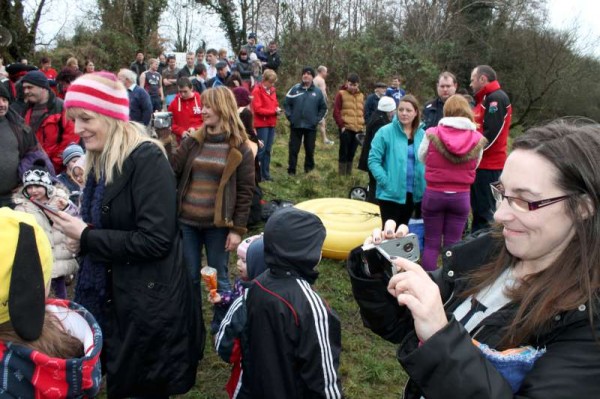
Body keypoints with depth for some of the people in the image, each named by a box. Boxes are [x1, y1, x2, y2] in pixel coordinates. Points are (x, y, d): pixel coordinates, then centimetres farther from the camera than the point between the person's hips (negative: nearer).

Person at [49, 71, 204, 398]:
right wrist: (80, 236, -3)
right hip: (110, 295, 8)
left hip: (149, 302, -8)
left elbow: (155, 239, -26)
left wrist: (87, 237, -18)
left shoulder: (147, 160, -20)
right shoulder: (98, 161, 7)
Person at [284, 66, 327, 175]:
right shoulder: (295, 89, 0)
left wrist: (317, 119, 0)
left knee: (310, 149, 9)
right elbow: (287, 103, 2)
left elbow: (323, 108, 9)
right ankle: (291, 171, 11)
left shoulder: (317, 92, 2)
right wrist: (290, 116, -6)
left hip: (311, 126, 1)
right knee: (293, 149, 3)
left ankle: (309, 170, 24)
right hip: (296, 125, -1)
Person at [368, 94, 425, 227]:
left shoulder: (422, 135, 3)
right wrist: (386, 182, -17)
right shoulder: (385, 132, -10)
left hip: (413, 194, 5)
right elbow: (373, 160, -11)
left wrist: (424, 184, -3)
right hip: (391, 194, -4)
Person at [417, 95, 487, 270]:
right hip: (461, 197, 1)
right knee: (453, 245, 10)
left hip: (434, 194, -1)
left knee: (431, 244, 9)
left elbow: (422, 158, 6)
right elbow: (474, 167, 6)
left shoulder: (432, 134, -9)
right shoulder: (478, 139, -6)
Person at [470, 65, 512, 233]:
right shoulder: (486, 100, 20)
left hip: (488, 166, -10)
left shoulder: (496, 98, -13)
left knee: (485, 211, -6)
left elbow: (491, 133, -21)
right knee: (479, 209, 16)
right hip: (483, 164, 10)